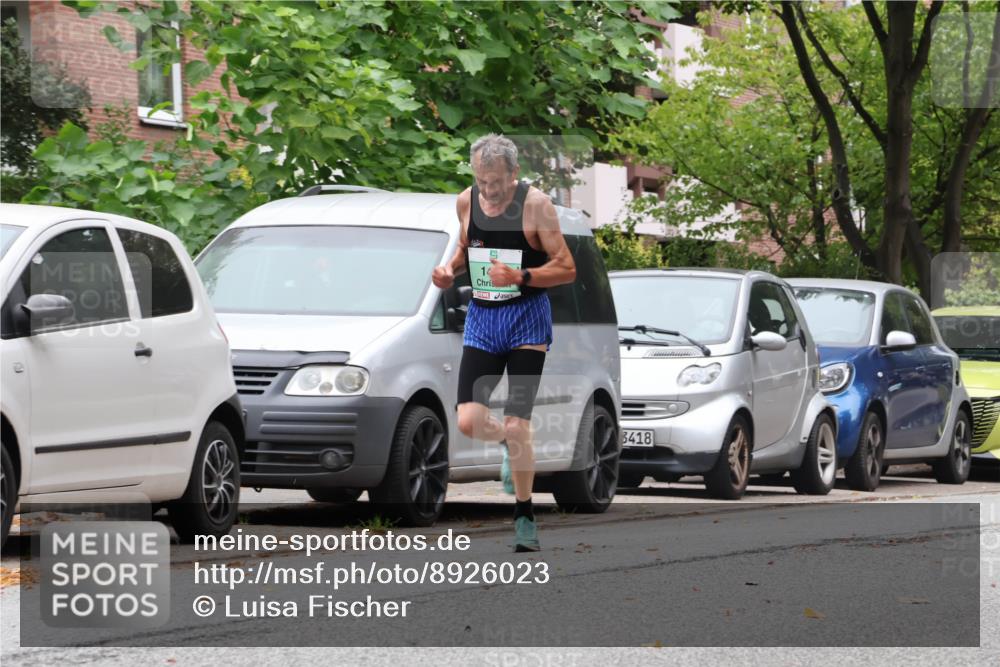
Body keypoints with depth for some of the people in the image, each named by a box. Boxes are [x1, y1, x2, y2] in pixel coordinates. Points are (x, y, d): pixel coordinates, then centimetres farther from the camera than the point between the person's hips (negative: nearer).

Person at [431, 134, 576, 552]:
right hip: (481, 316, 4)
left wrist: (520, 277, -26)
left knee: (517, 425, -9)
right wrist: (450, 270, -1)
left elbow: (567, 269, -11)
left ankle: (524, 516, 7)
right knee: (468, 422, -4)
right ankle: (511, 446, 31)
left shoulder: (536, 204, -13)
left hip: (526, 317, -4)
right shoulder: (466, 202, 1)